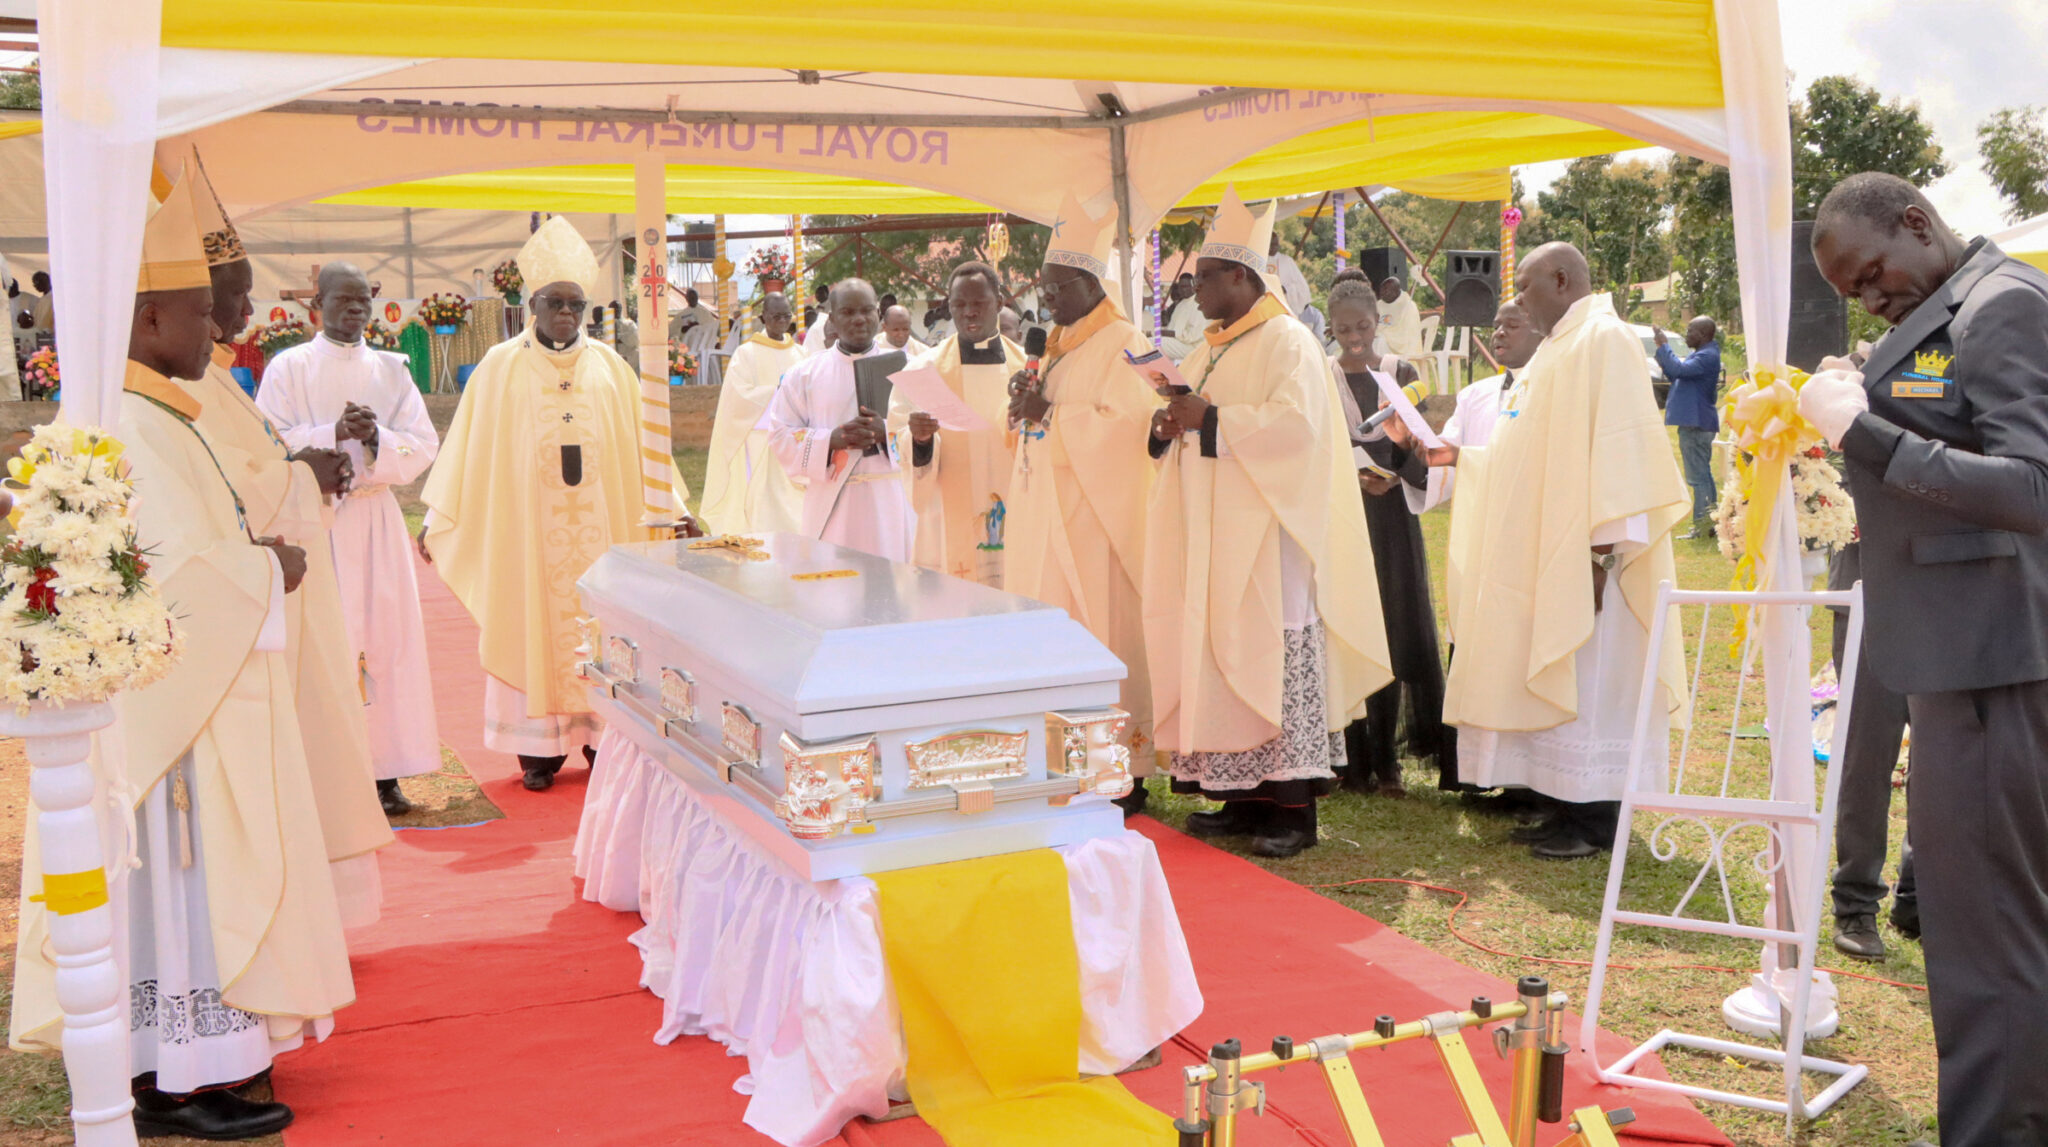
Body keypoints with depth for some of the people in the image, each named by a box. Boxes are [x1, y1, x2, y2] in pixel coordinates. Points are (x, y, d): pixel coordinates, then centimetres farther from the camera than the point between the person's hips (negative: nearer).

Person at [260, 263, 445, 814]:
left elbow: (424, 447, 4)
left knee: (386, 638, 1)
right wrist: (335, 433, -18)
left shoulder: (391, 370, 12)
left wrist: (377, 436, -14)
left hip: (377, 520, 3)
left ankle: (384, 772, 6)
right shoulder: (288, 368, 3)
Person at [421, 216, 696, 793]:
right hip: (527, 529, -2)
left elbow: (638, 445, 9)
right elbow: (470, 448, 0)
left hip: (599, 528, 2)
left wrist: (670, 508, 7)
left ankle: (599, 733, 12)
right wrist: (438, 521, -2)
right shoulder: (501, 367, 1)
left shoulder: (609, 366, 6)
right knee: (534, 624, 1)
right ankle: (539, 746, 6)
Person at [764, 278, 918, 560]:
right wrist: (832, 439, -13)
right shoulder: (804, 374, 9)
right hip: (831, 506, 0)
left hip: (890, 504, 0)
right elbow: (780, 437, 2)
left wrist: (887, 433, -14)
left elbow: (928, 436, 4)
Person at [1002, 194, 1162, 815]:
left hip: (1092, 523, -9)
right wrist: (1027, 406, 5)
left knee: (1098, 641, -7)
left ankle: (1121, 777, 0)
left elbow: (1129, 427, -20)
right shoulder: (1060, 348, 18)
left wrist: (1050, 414, -18)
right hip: (1046, 521, 9)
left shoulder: (1122, 345, -9)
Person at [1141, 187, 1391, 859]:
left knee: (1275, 650, -8)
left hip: (1266, 534, -8)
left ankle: (1294, 808, -3)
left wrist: (1212, 418, -19)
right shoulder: (1210, 350, 19)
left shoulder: (1287, 342, -7)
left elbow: (1296, 422, -21)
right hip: (1213, 537, 9)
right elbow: (1190, 437, 25)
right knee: (1222, 655, 6)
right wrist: (1169, 427, 2)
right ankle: (1245, 796, 12)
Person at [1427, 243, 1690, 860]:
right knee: (1555, 677, 10)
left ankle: (1597, 821, 2)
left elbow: (1619, 446, -20)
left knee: (1588, 680, -5)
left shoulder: (1604, 339, -11)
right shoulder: (1556, 350, 20)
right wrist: (1461, 457, 17)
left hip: (1583, 553, -10)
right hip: (1541, 554, 10)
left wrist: (1604, 548, -24)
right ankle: (1572, 807, 16)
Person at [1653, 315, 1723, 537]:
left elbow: (1679, 369, -28)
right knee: (1703, 475, 16)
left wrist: (1664, 345, -18)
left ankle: (1703, 525, -7)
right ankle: (1710, 521, 23)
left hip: (1696, 424, -11)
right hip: (1696, 422, 11)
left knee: (1698, 476, -9)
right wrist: (1662, 350, 8)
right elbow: (1675, 376, 19)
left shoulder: (1708, 356, -17)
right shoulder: (1700, 354, 17)